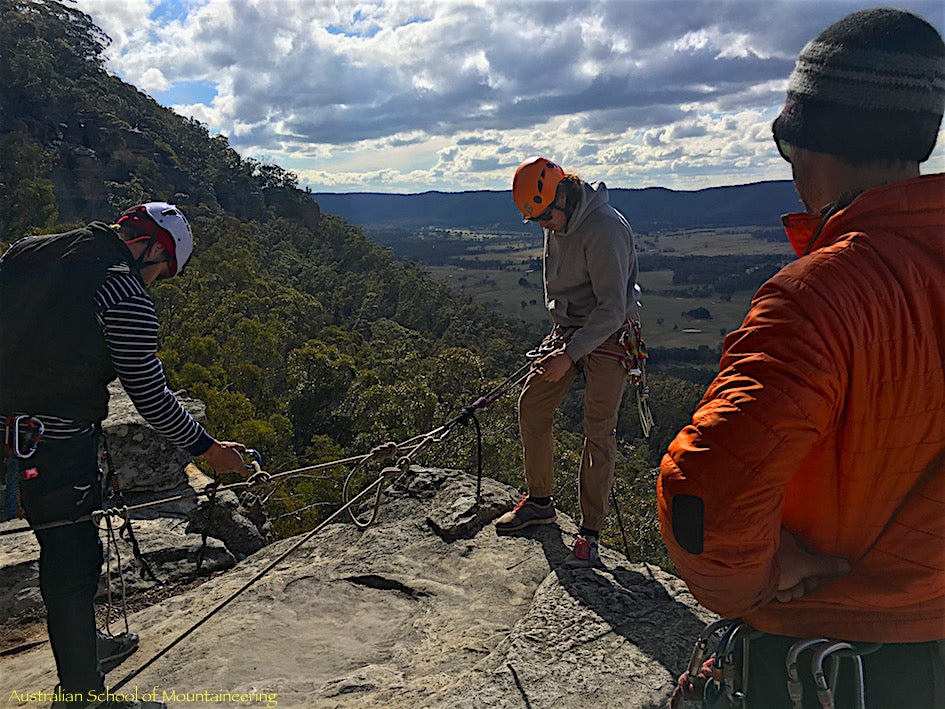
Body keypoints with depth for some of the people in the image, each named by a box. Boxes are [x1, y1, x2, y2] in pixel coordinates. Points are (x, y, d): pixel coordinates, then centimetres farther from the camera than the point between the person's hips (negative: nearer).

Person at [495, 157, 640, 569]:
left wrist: (570, 354, -28)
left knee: (598, 431, -5)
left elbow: (612, 308, -24)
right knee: (532, 406, 4)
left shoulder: (604, 228, -22)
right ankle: (539, 502, 20)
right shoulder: (557, 225, 5)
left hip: (607, 336, -8)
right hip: (567, 330, 8)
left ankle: (589, 534, 6)